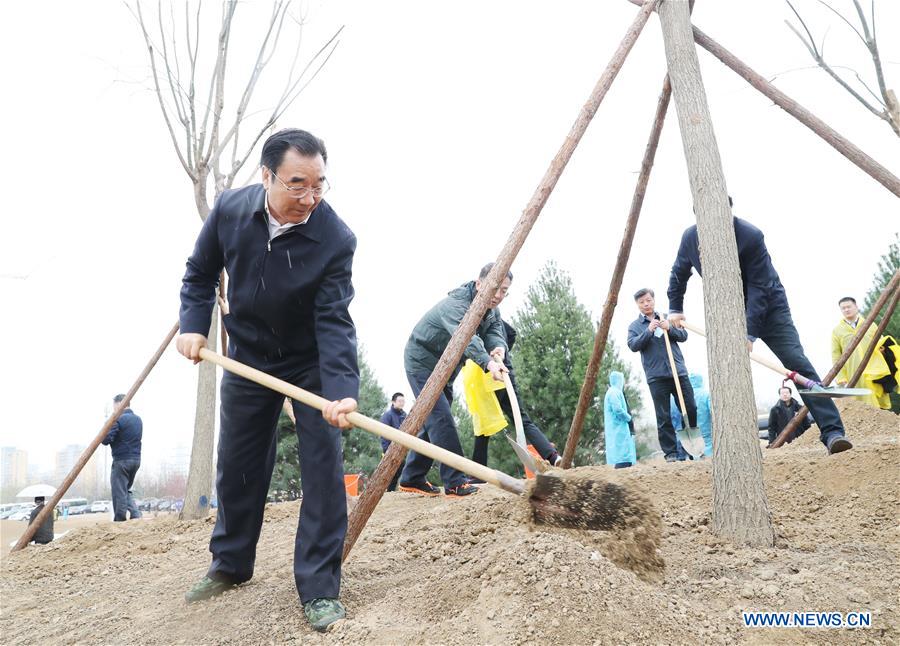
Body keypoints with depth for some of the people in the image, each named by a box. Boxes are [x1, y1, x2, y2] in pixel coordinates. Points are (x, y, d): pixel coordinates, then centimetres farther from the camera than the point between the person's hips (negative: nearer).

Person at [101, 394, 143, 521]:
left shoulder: (118, 419, -13)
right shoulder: (138, 419, 13)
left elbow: (106, 439, -17)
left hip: (121, 460, -8)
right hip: (136, 459, 8)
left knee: (119, 492, 1)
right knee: (126, 490, 19)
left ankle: (120, 521, 5)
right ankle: (136, 515, 5)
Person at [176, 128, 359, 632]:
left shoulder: (336, 238, -26)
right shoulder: (230, 210, -15)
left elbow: (334, 322, -30)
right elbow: (200, 273, 3)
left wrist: (341, 391, -43)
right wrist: (194, 324, -10)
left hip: (311, 362, -3)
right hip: (247, 358, 4)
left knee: (323, 465, -11)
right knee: (237, 467, 13)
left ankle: (321, 589, 1)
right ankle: (230, 566, 35)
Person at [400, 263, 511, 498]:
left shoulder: (491, 310, 0)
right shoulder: (455, 305, -31)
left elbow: (495, 331, -10)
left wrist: (498, 348, -34)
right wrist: (488, 363, -64)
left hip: (444, 369, 9)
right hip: (422, 360, -9)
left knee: (433, 422, 11)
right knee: (442, 419, -18)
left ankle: (411, 479, 20)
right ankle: (455, 483, -18)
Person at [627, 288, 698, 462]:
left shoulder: (667, 319, 16)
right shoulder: (635, 326, 9)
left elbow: (683, 335, 7)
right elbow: (633, 345, -6)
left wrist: (669, 328, -12)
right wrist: (649, 331, -19)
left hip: (678, 371, 2)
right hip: (656, 376, -2)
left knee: (691, 410, 2)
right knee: (663, 418, -1)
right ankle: (670, 453, 3)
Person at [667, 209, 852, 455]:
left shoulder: (751, 236, -25)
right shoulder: (690, 237, -11)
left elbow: (759, 288, -25)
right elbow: (678, 274, 10)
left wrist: (749, 333, -29)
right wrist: (675, 308, 13)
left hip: (768, 307, -4)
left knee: (798, 364, -14)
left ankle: (832, 432, -13)